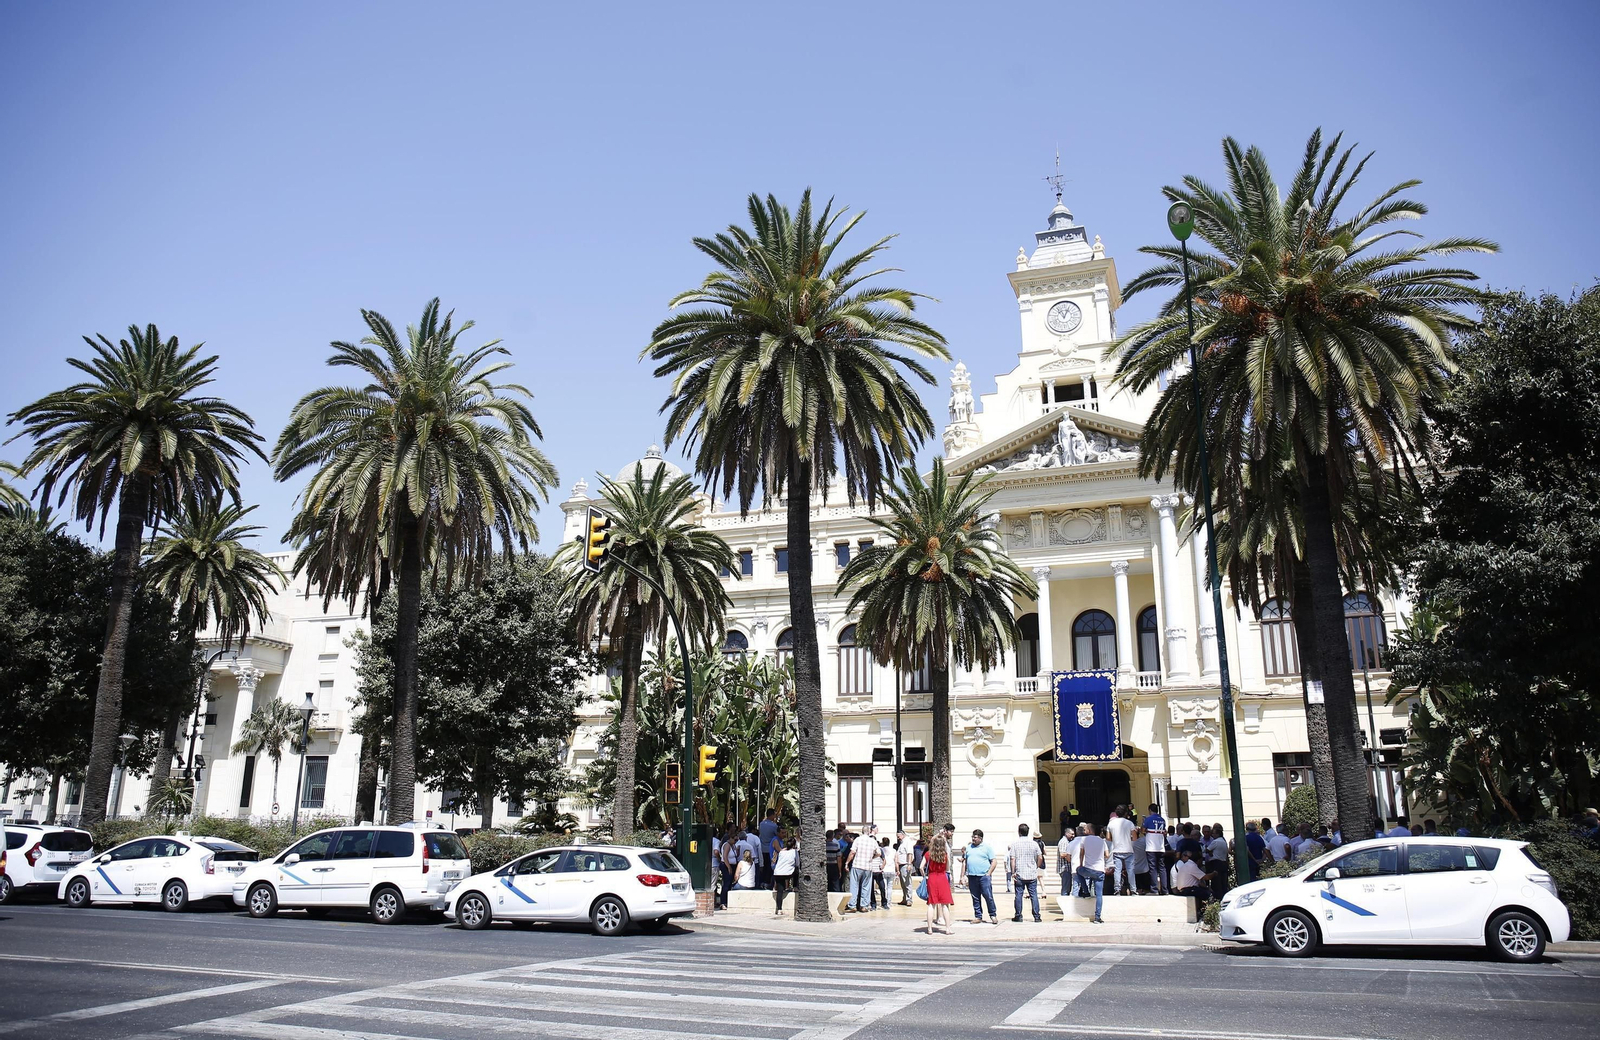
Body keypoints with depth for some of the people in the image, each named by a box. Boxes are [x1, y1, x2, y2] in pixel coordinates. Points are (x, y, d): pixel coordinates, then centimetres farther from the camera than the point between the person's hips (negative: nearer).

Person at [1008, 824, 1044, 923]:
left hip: (1019, 874, -1)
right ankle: (1036, 916, 3)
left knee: (1018, 895, 5)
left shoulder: (1014, 844, -4)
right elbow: (1040, 858, 5)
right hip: (1032, 875, 2)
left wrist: (1013, 872, -3)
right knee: (1034, 895, 5)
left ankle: (1018, 916, 9)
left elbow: (1012, 859, -8)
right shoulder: (1034, 843, 1)